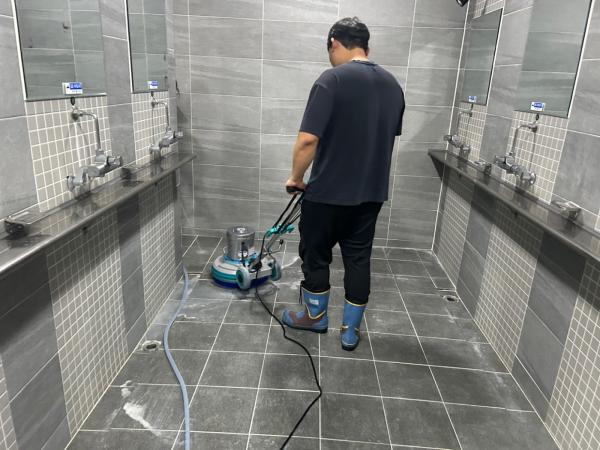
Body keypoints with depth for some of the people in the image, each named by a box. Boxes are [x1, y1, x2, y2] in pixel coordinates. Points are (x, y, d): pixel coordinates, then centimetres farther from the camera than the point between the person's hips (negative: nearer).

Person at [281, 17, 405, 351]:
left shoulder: (333, 79, -15)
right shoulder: (393, 85, 8)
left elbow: (308, 139, -21)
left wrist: (297, 177, -5)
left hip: (329, 191, -6)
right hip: (372, 192, 7)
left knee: (316, 254, 13)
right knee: (358, 258, 13)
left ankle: (315, 316, 31)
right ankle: (351, 330, 22)